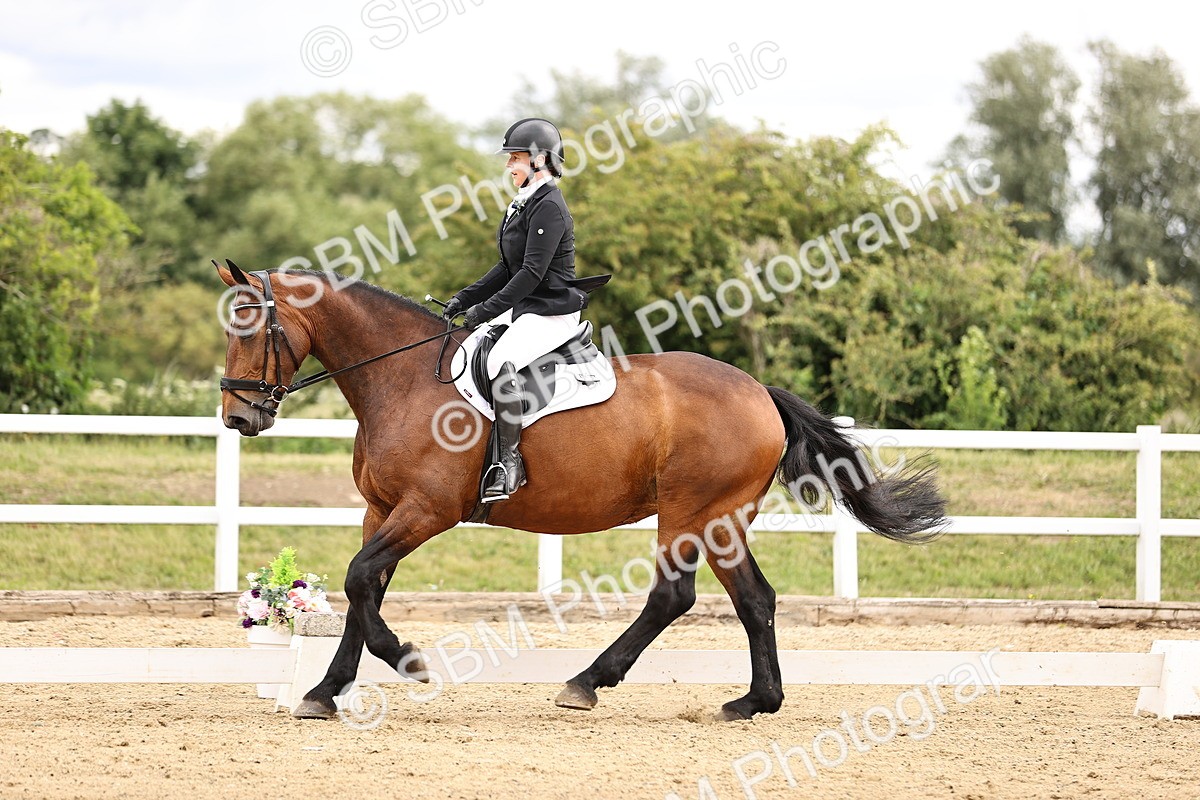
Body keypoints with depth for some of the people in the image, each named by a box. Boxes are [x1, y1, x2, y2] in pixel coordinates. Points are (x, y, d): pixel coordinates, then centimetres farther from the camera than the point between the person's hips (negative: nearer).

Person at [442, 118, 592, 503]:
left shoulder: (548, 207, -16)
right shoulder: (524, 204, 15)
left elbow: (532, 273, -21)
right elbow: (508, 267, 20)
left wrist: (487, 309, -21)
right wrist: (465, 299, 11)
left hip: (553, 312, -11)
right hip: (524, 308, 11)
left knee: (499, 363, -32)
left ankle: (510, 460, -28)